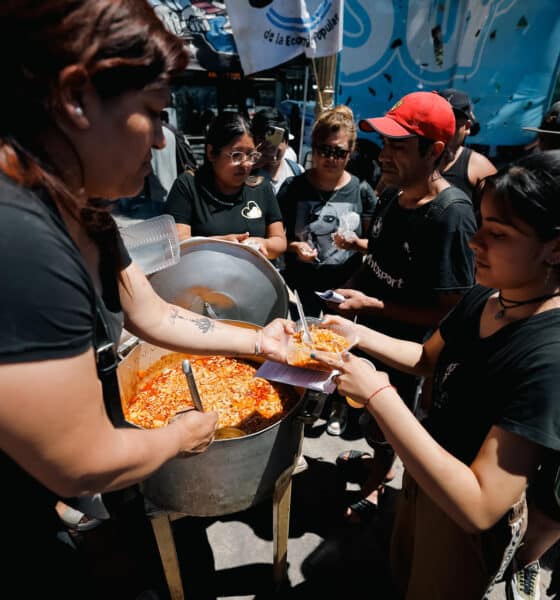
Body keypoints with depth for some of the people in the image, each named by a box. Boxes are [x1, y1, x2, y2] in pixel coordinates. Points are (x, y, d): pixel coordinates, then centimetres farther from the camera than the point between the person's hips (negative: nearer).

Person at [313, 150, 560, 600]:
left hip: (465, 522, -6)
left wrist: (379, 395, -38)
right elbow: (427, 358, 5)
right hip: (423, 476, 6)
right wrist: (355, 332, -9)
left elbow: (479, 508, -35)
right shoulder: (483, 299, -12)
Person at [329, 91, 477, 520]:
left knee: (383, 423, 18)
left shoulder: (451, 215, -28)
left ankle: (375, 485, 49)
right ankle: (380, 462, 59)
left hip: (406, 348, -7)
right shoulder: (394, 193, -4)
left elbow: (452, 312, -25)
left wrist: (373, 305, -27)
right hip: (370, 332, 7)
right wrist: (359, 265, -4)